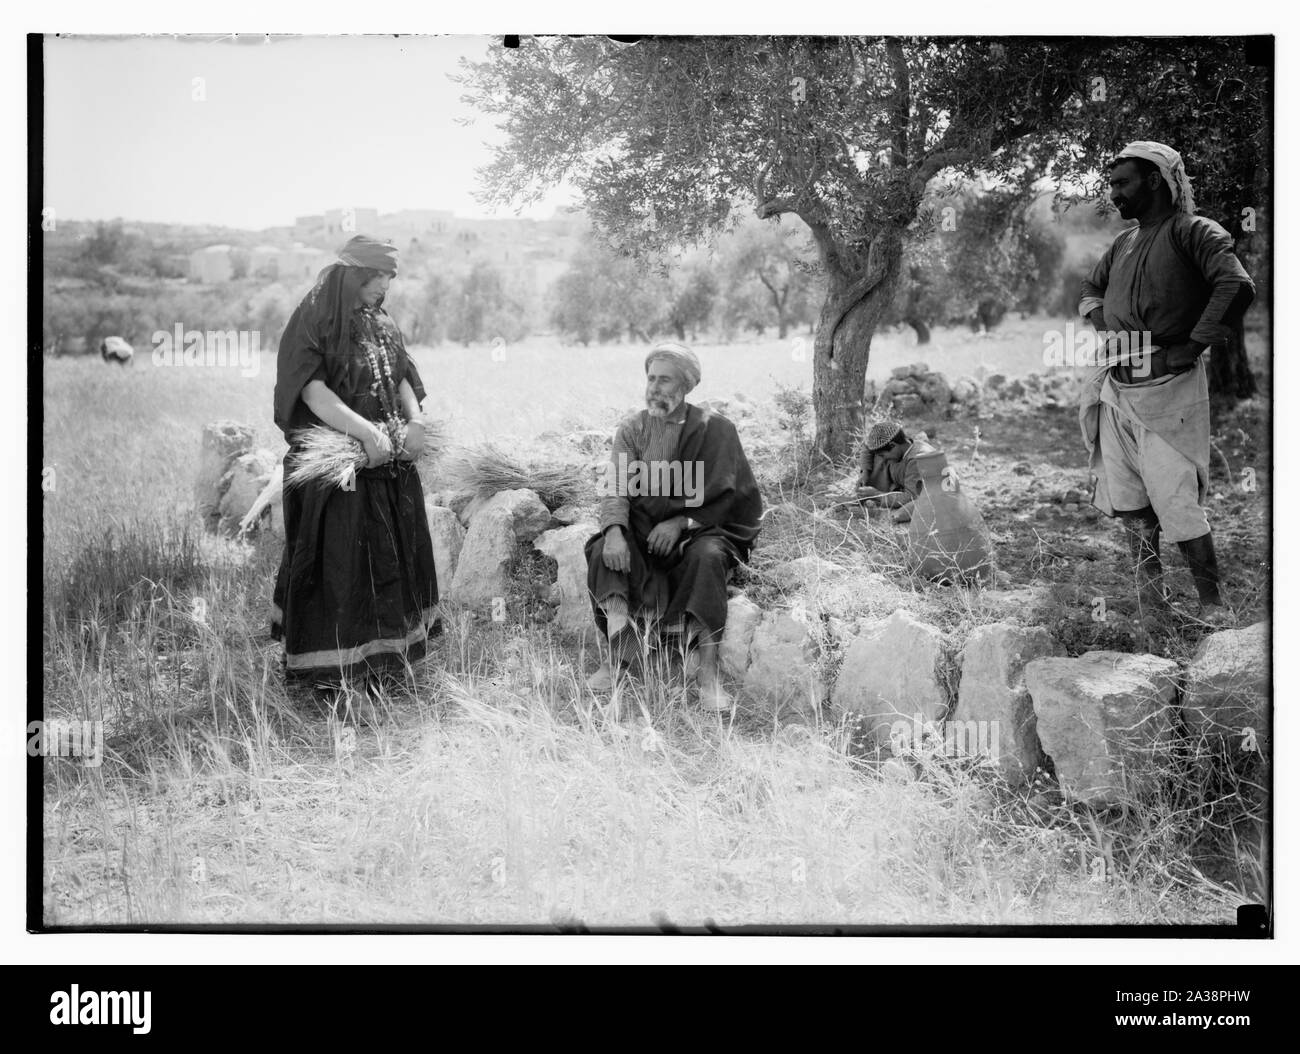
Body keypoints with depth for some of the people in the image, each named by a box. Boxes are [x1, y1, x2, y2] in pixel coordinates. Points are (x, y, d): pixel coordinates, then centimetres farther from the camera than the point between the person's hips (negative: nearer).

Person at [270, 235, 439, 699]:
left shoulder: (382, 325, 13)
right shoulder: (313, 320, -9)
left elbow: (402, 379, 14)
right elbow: (313, 390, -19)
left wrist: (415, 421, -6)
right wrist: (367, 432, -27)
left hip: (390, 461, 7)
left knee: (394, 553, 10)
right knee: (340, 562, -5)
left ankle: (383, 652, 22)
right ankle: (331, 672, 2)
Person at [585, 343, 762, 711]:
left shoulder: (715, 429, 0)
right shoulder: (631, 430, 8)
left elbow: (723, 495, -5)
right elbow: (618, 488, -4)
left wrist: (680, 522, -19)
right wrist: (615, 530, -25)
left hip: (699, 530, -2)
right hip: (642, 531, 3)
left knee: (707, 556, -35)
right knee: (604, 551, -27)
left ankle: (708, 673, -35)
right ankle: (618, 656, -25)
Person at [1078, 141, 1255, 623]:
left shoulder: (1193, 232, -8)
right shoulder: (1125, 242, 14)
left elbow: (1238, 286, -22)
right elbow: (1090, 290, 30)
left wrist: (1192, 347, -19)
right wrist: (1105, 325, 9)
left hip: (1167, 388, -7)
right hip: (1116, 389, 7)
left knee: (1177, 501, -6)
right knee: (1127, 498, 9)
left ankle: (1212, 603, 7)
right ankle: (1150, 593, 22)